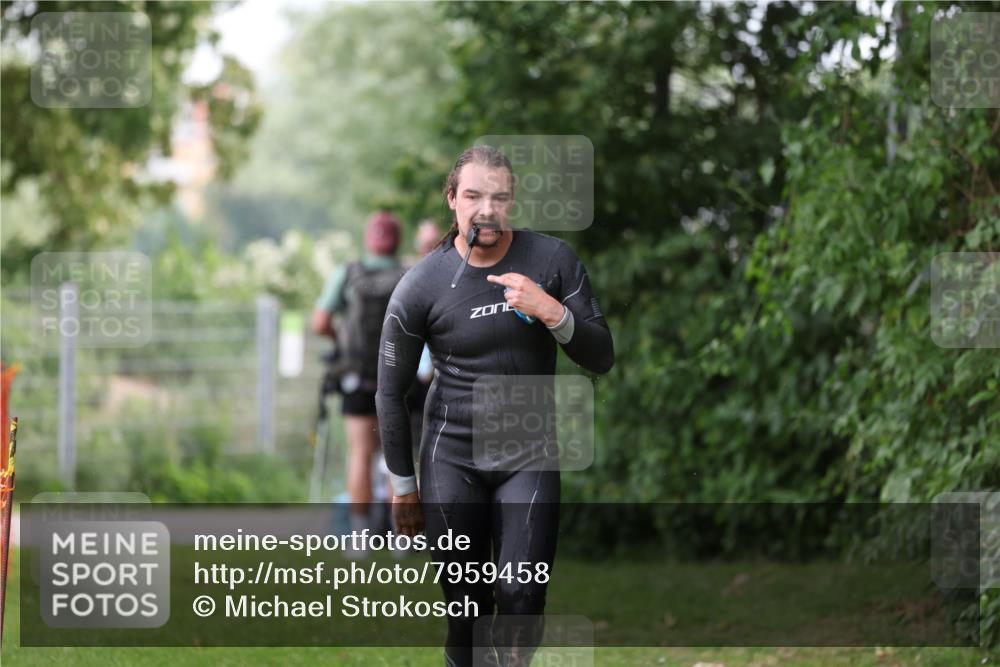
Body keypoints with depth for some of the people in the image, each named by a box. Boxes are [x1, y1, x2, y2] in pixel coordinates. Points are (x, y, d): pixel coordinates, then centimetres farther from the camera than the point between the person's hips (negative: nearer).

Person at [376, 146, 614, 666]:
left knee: (520, 595, -13)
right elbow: (391, 392, 3)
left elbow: (601, 359, -3)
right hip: (452, 460, 0)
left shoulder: (552, 261, -4)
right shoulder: (421, 286, -7)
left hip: (530, 457, 1)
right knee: (466, 604, -2)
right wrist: (402, 485, 6)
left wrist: (552, 314, -21)